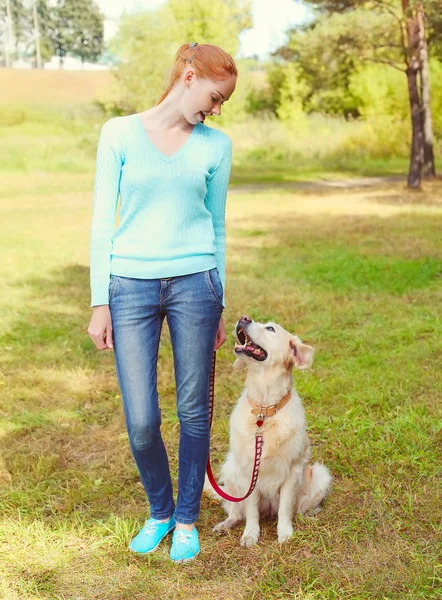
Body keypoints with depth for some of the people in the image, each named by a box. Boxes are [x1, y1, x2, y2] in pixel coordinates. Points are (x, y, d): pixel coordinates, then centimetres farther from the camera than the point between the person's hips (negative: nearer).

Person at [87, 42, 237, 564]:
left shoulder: (216, 145, 6)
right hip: (131, 286, -1)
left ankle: (186, 520, 27)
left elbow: (216, 226, 12)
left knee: (194, 410, 7)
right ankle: (159, 511, 27)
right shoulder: (119, 134, 1)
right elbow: (102, 221, 1)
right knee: (141, 421, 0)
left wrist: (218, 304, 13)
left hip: (193, 282, 1)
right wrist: (100, 302, -2)